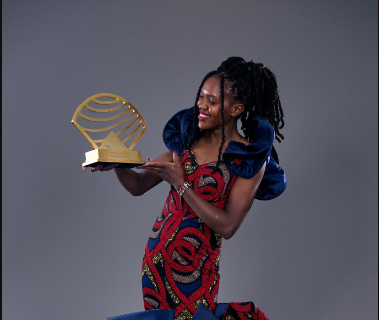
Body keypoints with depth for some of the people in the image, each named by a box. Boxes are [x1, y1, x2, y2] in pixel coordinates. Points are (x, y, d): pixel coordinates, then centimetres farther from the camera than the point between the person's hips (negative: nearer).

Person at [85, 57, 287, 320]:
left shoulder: (250, 160, -12)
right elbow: (139, 186, 5)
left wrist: (180, 184, -22)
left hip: (194, 267, -6)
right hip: (157, 251, 6)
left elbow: (227, 227, -19)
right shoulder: (187, 140, 3)